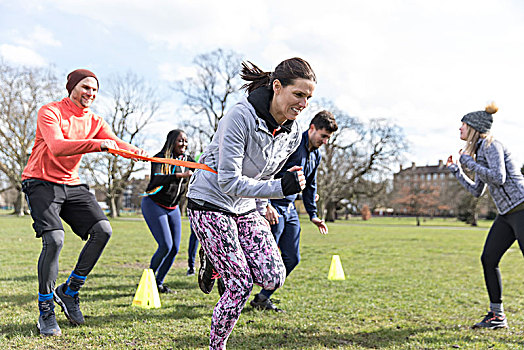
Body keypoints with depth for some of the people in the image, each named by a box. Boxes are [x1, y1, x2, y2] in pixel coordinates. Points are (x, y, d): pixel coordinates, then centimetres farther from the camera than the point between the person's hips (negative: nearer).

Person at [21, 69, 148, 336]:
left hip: (71, 185, 6)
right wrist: (99, 144, -38)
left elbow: (116, 143, -7)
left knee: (102, 229, -11)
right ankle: (46, 312, -5)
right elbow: (57, 147, -27)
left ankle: (69, 291, 6)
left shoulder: (94, 121, 9)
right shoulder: (50, 112, -10)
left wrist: (136, 152, -30)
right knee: (54, 239, -23)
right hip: (41, 183, -6)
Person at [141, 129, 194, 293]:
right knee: (166, 246, -15)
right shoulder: (161, 158, -16)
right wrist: (180, 175, -45)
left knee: (174, 248, 2)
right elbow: (157, 179, -33)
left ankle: (159, 282, 16)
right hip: (154, 205, -7)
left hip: (173, 208, 7)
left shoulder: (186, 160, 5)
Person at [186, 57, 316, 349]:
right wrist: (280, 188, -33)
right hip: (210, 203, -6)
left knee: (274, 279, -8)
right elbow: (229, 182, -27)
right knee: (241, 287, -10)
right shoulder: (241, 117, -24)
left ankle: (218, 261, 18)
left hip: (246, 208, 6)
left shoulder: (293, 134, -3)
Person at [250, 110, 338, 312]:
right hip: (273, 208, -9)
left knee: (292, 258, 5)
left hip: (290, 209, 9)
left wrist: (313, 214, 21)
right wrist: (266, 205, -26)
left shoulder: (316, 155, 13)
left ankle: (263, 298, 17)